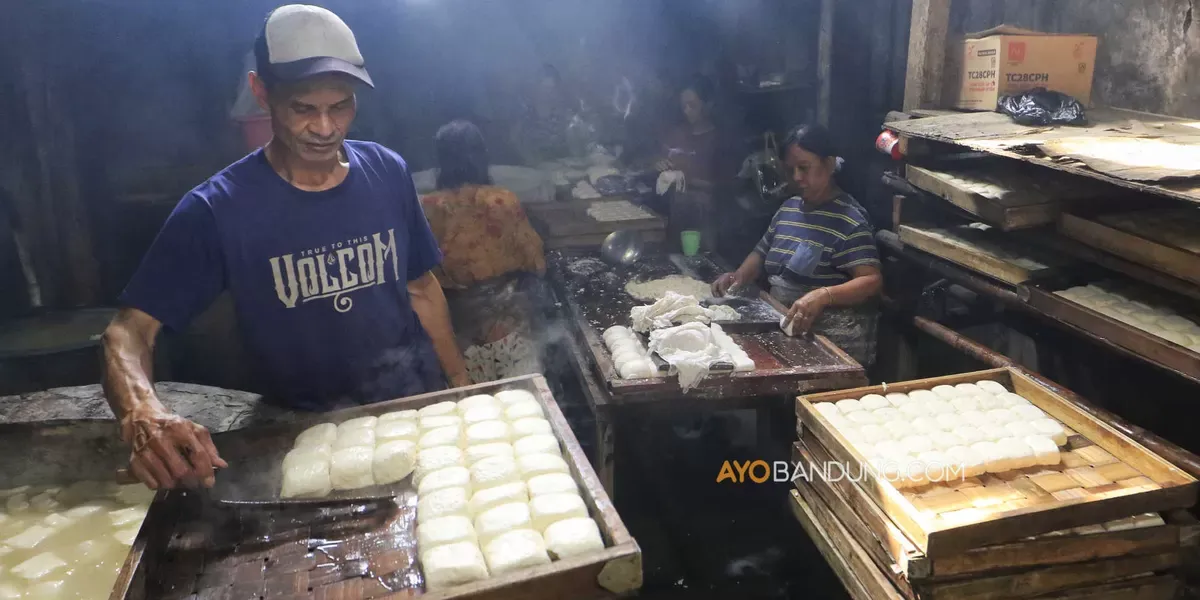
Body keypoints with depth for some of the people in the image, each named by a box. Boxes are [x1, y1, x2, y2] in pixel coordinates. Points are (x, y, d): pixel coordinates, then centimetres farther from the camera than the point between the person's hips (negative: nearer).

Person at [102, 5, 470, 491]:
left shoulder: (387, 172, -2)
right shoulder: (216, 209, -11)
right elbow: (129, 330, -13)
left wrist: (461, 383, 6)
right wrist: (143, 415, -33)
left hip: (422, 403, 2)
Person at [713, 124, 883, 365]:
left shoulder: (849, 219, -11)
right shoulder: (788, 208, 12)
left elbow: (872, 281, -18)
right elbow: (762, 252, 23)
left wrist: (823, 295, -34)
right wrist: (740, 276, 3)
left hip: (832, 338, -7)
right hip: (784, 323, 7)